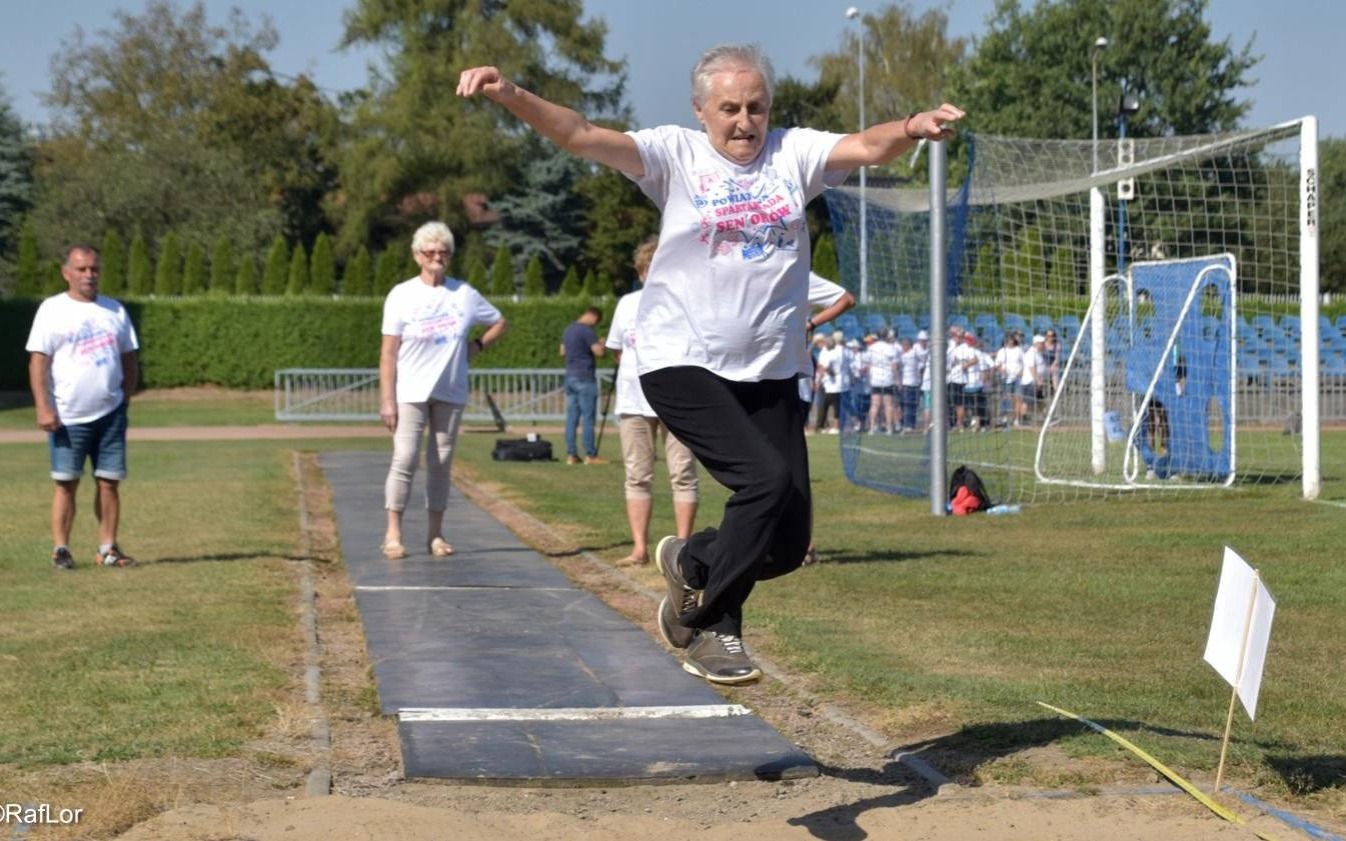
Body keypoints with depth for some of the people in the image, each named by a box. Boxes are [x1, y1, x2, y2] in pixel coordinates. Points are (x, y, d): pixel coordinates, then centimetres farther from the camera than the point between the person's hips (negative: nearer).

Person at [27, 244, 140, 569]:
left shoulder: (115, 310, 11)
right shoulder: (52, 310, -1)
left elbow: (129, 358, 17)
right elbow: (38, 360, -6)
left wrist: (125, 398, 8)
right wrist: (43, 408, -14)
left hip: (110, 414, 4)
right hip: (68, 417, -4)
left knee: (110, 481, 3)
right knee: (66, 483, -2)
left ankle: (107, 548, 10)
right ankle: (60, 549, 4)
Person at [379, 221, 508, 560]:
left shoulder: (464, 294, 5)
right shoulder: (402, 295, -3)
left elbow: (499, 322, 20)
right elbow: (388, 352, -4)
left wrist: (477, 346, 3)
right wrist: (387, 400, -9)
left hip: (451, 392, 3)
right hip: (411, 392, -3)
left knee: (441, 463, 6)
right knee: (404, 459, -10)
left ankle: (436, 534, 13)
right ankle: (393, 534, -6)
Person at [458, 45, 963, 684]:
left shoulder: (794, 153, 6)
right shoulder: (675, 154, -1)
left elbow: (867, 146, -10)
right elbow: (582, 137, -12)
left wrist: (913, 128, -33)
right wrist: (510, 97, -28)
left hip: (771, 373, 4)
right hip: (683, 364, -4)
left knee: (787, 544, 1)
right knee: (768, 479, -22)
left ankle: (692, 561, 33)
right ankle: (708, 625, -2)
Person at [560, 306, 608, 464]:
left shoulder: (569, 329, 14)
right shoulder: (587, 330, -12)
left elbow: (562, 351, 24)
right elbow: (598, 352, -18)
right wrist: (603, 346, 2)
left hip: (570, 376, 8)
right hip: (585, 377, -8)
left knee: (571, 417, 7)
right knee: (588, 417, -5)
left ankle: (571, 454, 7)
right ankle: (590, 455, -4)